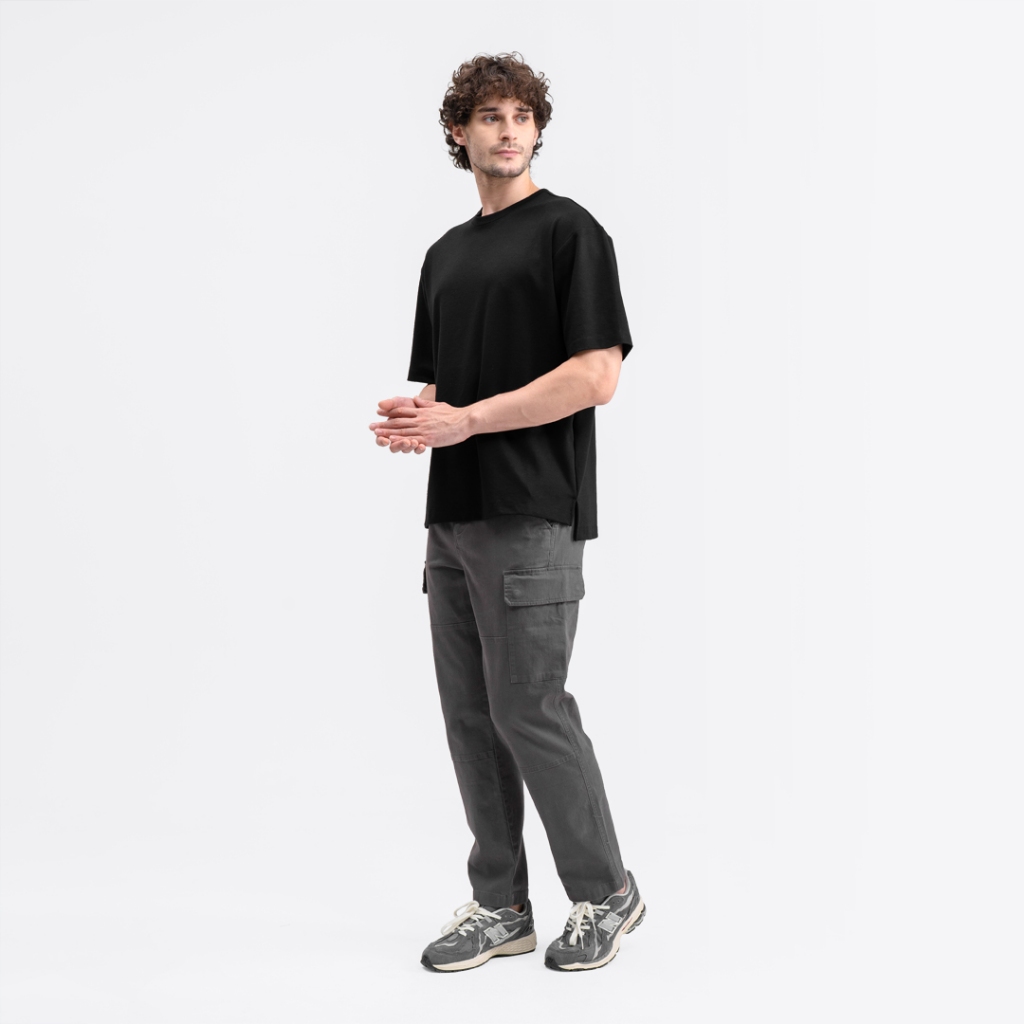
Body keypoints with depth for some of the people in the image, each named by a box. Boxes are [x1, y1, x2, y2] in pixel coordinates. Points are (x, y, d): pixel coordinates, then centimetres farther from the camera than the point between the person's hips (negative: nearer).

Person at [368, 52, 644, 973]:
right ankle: (500, 905, 20)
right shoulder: (446, 253, 19)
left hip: (532, 515, -8)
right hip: (454, 515, 8)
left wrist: (467, 419, -16)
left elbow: (597, 375, -14)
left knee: (528, 707, -5)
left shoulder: (570, 231, -4)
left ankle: (605, 893, 14)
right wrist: (411, 420, -2)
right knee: (470, 713, 9)